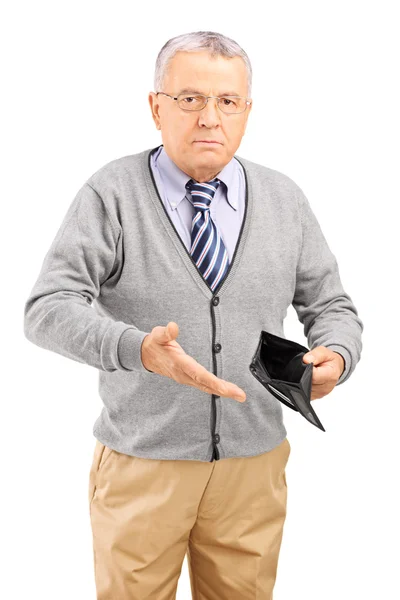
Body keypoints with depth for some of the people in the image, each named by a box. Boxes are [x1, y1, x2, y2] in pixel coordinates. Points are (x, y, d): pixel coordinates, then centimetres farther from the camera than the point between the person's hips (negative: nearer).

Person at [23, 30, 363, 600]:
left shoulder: (286, 200, 4)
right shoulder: (110, 194, -7)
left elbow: (331, 305, 9)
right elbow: (48, 308, -15)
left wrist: (335, 355, -14)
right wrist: (137, 348, -34)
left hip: (254, 462, 3)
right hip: (142, 462, -2)